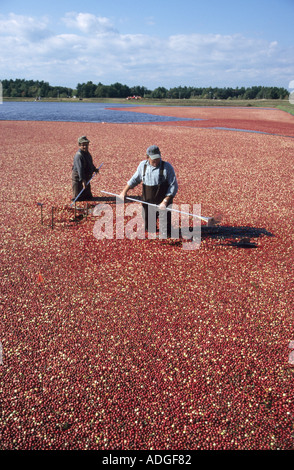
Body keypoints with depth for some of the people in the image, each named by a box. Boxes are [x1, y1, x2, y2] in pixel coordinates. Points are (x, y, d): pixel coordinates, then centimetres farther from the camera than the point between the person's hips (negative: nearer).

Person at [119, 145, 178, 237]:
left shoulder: (167, 167, -11)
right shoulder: (143, 165, 3)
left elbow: (173, 186, -11)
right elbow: (134, 179, 18)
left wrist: (165, 201, -18)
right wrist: (124, 191, 14)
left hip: (163, 204, -4)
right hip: (147, 204, 4)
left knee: (166, 232, -9)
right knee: (148, 227, 16)